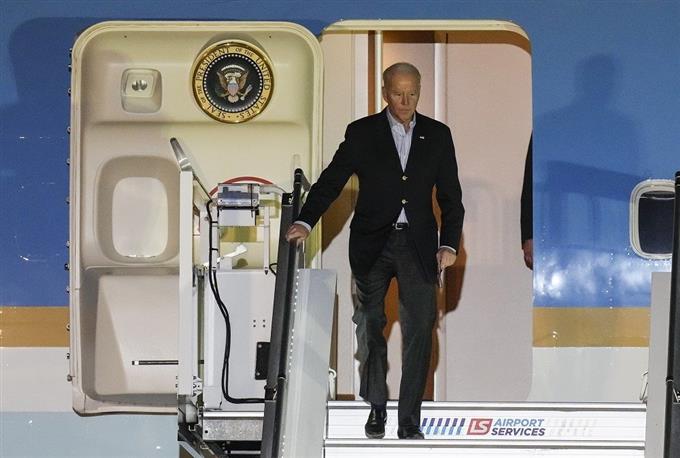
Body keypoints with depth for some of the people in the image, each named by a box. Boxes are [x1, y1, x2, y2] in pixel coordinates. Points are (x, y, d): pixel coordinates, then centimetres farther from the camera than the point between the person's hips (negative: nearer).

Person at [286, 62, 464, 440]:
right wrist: (305, 222, -16)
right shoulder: (362, 133, 1)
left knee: (420, 328, -7)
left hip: (418, 243, 0)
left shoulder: (437, 135, 6)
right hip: (372, 245, 0)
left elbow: (450, 196, 8)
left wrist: (449, 244, -2)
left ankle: (409, 419, -3)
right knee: (370, 327, 5)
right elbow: (331, 180, -3)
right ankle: (376, 408, 20)